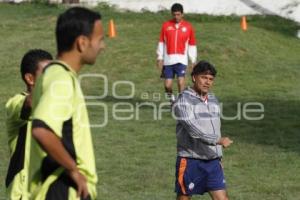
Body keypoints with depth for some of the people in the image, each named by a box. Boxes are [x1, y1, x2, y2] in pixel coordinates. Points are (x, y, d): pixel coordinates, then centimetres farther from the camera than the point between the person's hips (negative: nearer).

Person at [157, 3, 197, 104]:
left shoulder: (188, 27, 3)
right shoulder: (166, 25, 4)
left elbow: (192, 45, 9)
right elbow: (161, 42, 9)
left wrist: (193, 61, 7)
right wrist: (160, 58, 4)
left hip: (181, 59, -1)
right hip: (168, 60, 1)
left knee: (181, 81, -18)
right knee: (168, 85, 1)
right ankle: (172, 99, 26)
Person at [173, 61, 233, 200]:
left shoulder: (213, 99, 13)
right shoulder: (183, 101, -12)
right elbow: (193, 129, -25)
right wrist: (218, 140, -31)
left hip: (213, 161, 6)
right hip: (190, 161, -6)